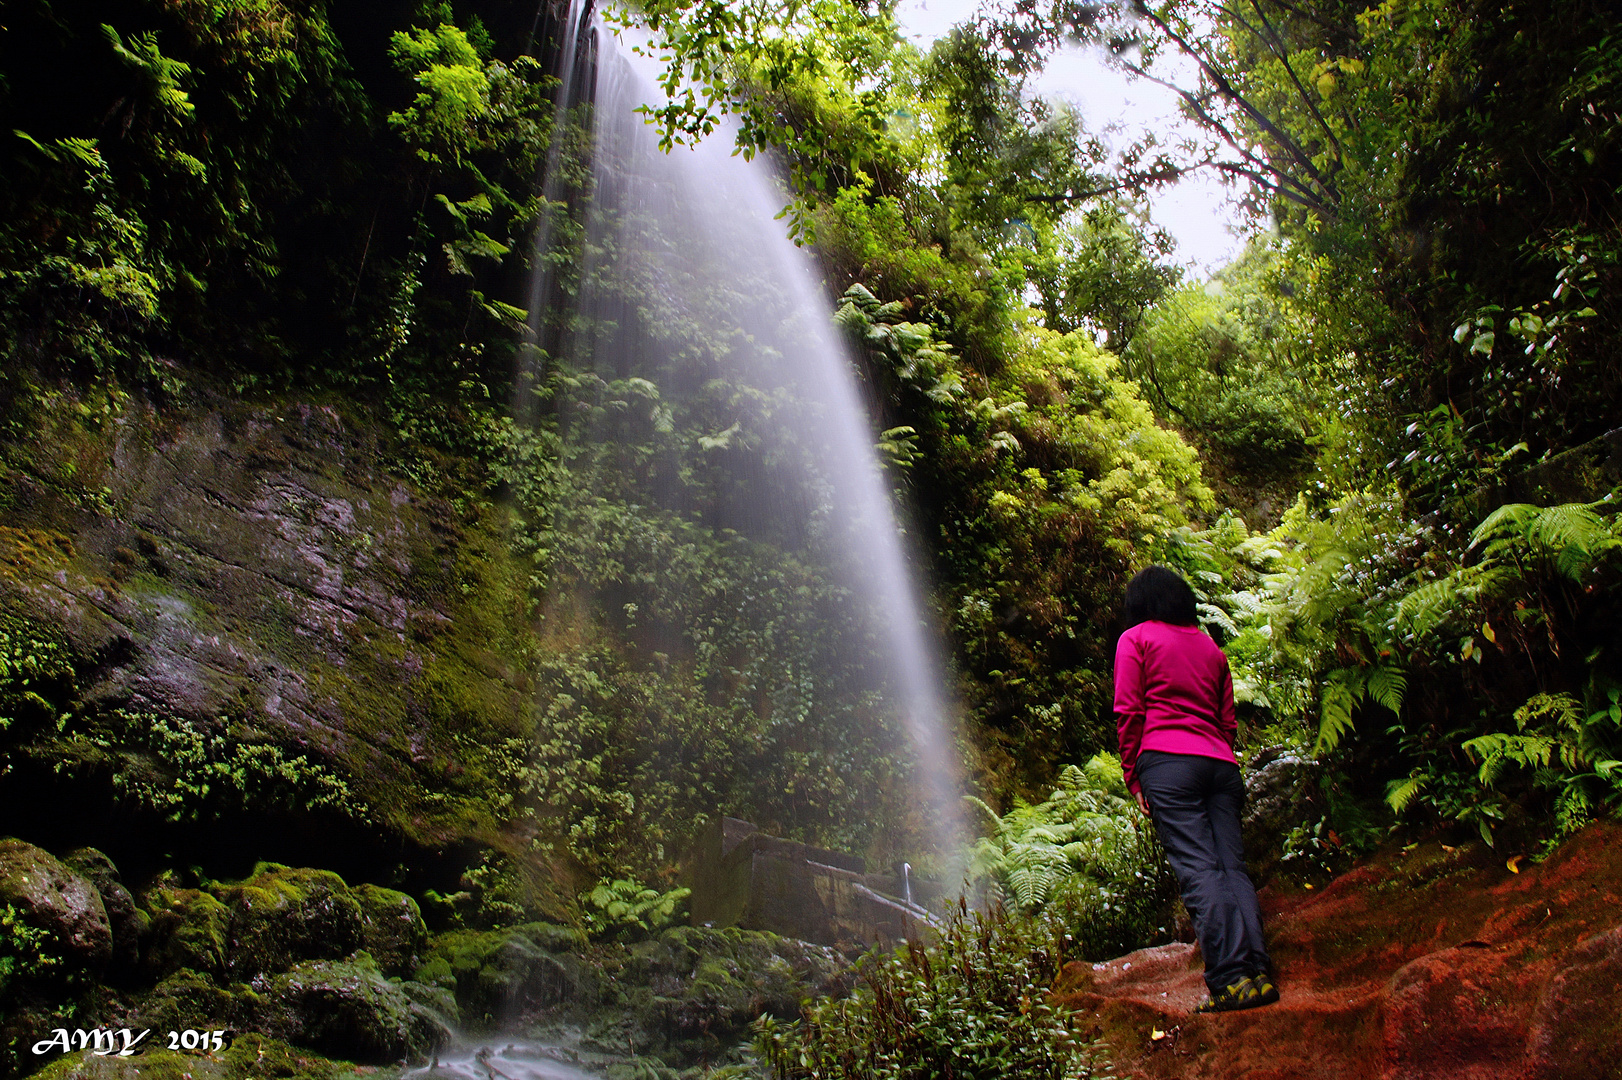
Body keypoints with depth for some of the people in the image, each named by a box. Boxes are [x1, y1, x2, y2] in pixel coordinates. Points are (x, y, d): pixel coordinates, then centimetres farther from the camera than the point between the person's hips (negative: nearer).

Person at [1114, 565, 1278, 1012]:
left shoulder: (1135, 638, 8)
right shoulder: (1210, 646, 24)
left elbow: (1129, 712, -1)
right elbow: (1228, 719, 21)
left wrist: (1133, 776, 1)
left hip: (1166, 760, -5)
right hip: (1220, 762, 5)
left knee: (1197, 870, -12)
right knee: (1232, 866, 2)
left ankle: (1230, 978, -19)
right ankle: (1258, 971, -9)